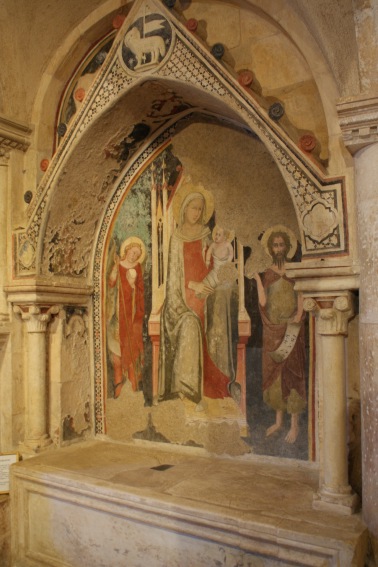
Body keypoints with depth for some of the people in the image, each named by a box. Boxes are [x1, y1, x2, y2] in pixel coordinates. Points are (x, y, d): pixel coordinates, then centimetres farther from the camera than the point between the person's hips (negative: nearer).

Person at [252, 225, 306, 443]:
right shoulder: (268, 273, 8)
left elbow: (300, 297, -4)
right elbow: (263, 302, -2)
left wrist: (299, 315, -19)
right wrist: (257, 279, -8)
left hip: (291, 328, -3)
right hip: (272, 329, 4)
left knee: (291, 371, -2)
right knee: (274, 371, 8)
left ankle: (295, 424, 6)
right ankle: (279, 419, 21)